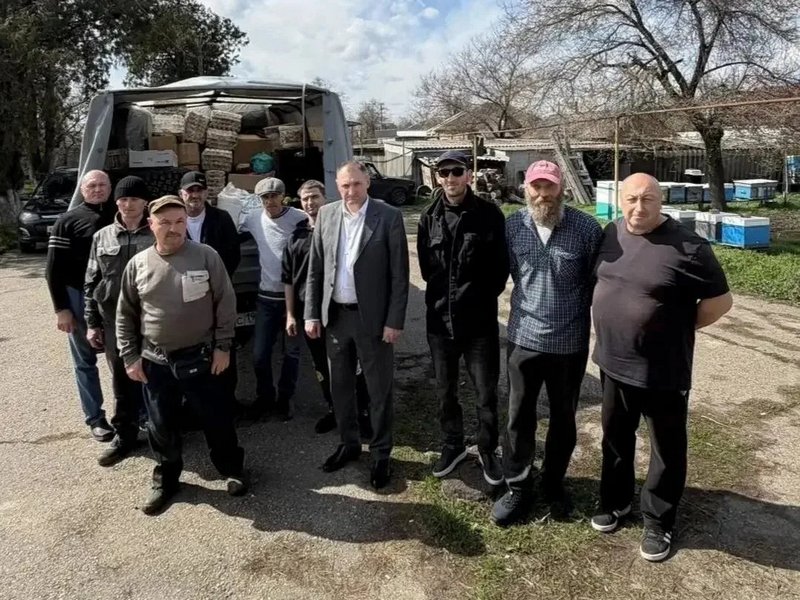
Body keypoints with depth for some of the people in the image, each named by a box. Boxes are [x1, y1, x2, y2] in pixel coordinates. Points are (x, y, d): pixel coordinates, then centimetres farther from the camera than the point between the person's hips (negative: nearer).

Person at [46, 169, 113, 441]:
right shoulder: (67, 221, -3)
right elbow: (54, 269, -4)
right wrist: (61, 308, -10)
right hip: (80, 298, -2)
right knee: (85, 360, 7)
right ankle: (95, 417, 17)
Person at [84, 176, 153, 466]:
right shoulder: (102, 237, 7)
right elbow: (91, 282, 10)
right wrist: (92, 323, 6)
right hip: (114, 319, 3)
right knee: (121, 379, 10)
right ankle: (124, 435, 25)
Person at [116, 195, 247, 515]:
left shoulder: (206, 256, -7)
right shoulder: (138, 264, -1)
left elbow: (225, 304, -4)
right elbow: (125, 315, 7)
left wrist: (222, 346, -6)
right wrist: (130, 356, 3)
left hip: (199, 357, -2)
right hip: (154, 361, 2)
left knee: (216, 419, 8)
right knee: (161, 425, 14)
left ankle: (232, 469, 31)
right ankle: (166, 479, 35)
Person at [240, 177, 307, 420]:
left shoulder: (300, 219, -13)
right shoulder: (254, 219, 1)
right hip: (266, 297, 4)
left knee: (292, 352, 10)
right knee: (259, 355, 5)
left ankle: (284, 400, 28)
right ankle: (264, 397, 29)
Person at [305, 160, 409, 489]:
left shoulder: (389, 217, -9)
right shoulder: (326, 214, 3)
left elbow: (399, 273, -9)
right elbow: (315, 268, 7)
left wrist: (395, 320, -12)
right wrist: (312, 314, 3)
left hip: (373, 317, -4)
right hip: (335, 315, 4)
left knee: (379, 389, 8)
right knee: (340, 385, 17)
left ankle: (381, 453, 24)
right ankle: (349, 443, 36)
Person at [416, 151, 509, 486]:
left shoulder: (489, 215, -6)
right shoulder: (429, 218, 3)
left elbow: (500, 268, -1)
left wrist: (480, 298, 2)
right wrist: (444, 294, 7)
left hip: (480, 319, -3)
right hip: (440, 319, 3)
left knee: (486, 393, 7)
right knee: (445, 392, 15)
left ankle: (487, 450, 29)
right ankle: (453, 446, 35)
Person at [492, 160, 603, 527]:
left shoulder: (587, 228, -10)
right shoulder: (513, 226, -4)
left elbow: (598, 281, -1)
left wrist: (577, 315, 1)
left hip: (570, 342, -1)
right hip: (524, 338, 1)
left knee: (563, 418, 15)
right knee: (519, 416, 9)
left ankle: (553, 483, 35)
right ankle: (517, 487, 26)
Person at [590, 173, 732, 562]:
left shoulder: (687, 247, -18)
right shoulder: (612, 234, 1)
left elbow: (720, 300, -11)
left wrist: (677, 329, -4)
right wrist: (615, 324, 8)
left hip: (662, 372, -5)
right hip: (613, 363, 6)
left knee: (665, 450, 13)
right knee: (615, 438, 21)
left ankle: (658, 522, 31)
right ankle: (615, 500, 42)